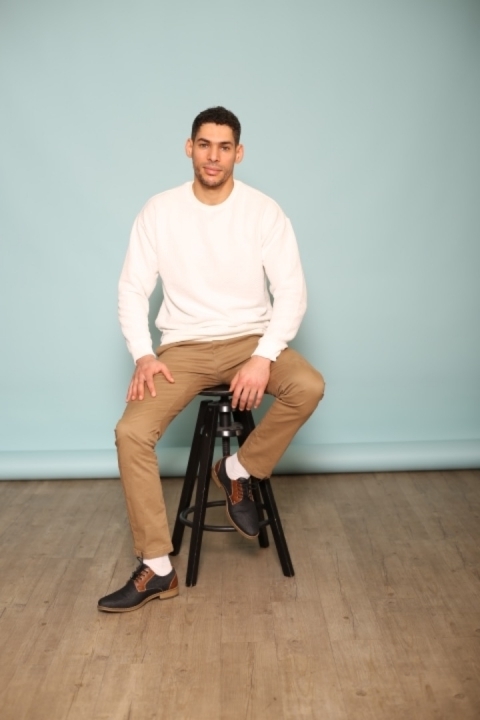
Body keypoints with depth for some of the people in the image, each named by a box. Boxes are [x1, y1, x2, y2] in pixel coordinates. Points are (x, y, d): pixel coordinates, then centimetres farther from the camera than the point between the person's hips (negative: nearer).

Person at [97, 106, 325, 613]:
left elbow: (292, 291, -8)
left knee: (309, 386, -31)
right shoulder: (159, 211, -2)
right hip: (183, 347, 1)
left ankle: (237, 471, -4)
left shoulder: (263, 211, -5)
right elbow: (132, 288, 1)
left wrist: (264, 357, -23)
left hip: (250, 339, 0)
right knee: (131, 432, -22)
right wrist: (143, 354, -15)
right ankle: (157, 569, -9)